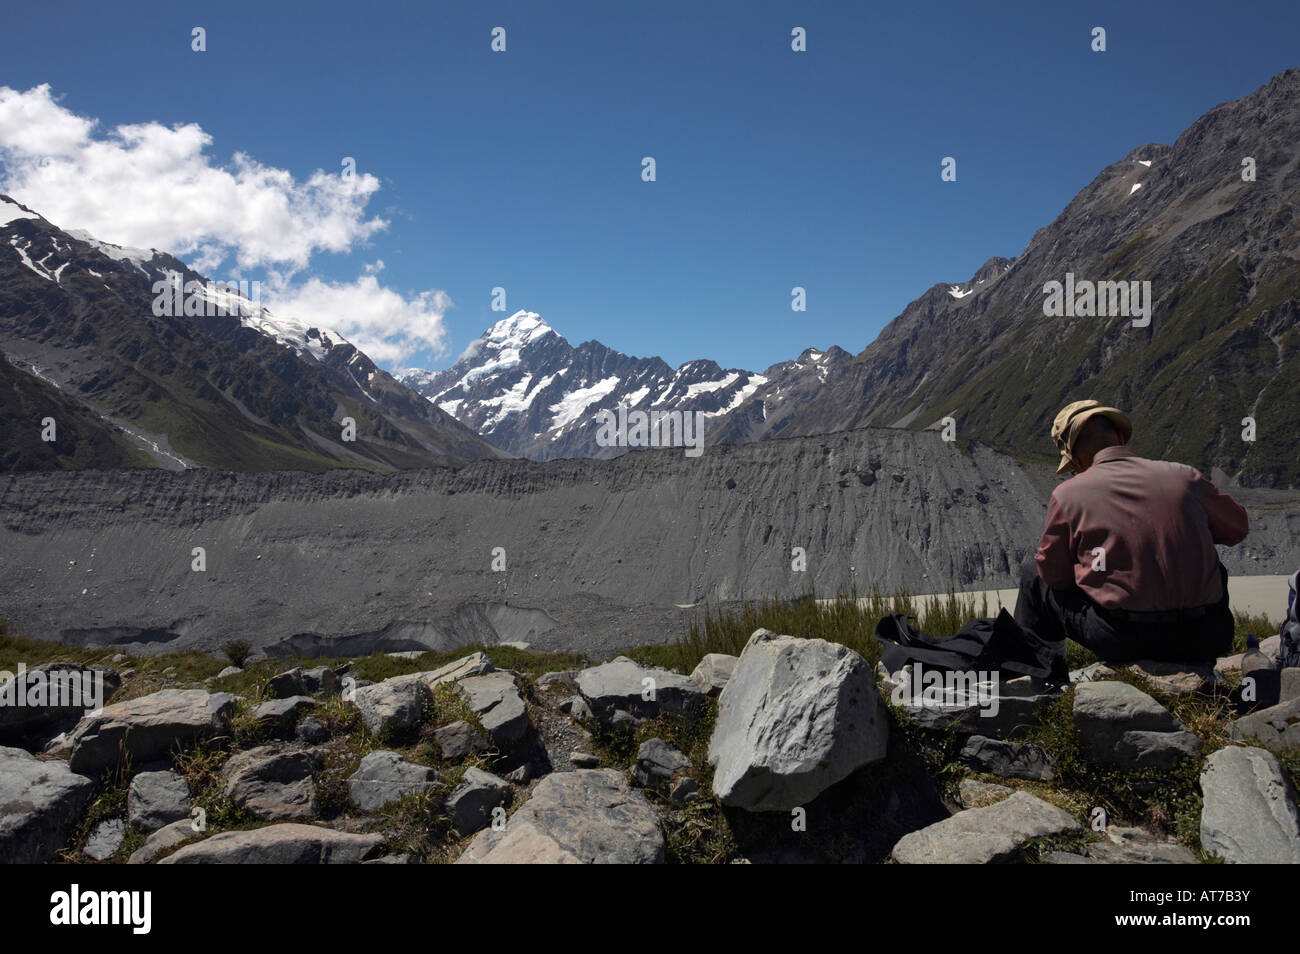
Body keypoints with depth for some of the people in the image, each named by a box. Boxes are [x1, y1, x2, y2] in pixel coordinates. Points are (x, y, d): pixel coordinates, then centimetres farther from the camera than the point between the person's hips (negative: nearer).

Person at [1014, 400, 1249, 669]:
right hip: (1205, 640, 3)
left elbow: (1053, 572, 5)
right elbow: (1238, 528, 21)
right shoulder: (1183, 475, 5)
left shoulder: (1068, 493, -3)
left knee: (1033, 575, 20)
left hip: (1125, 642, -3)